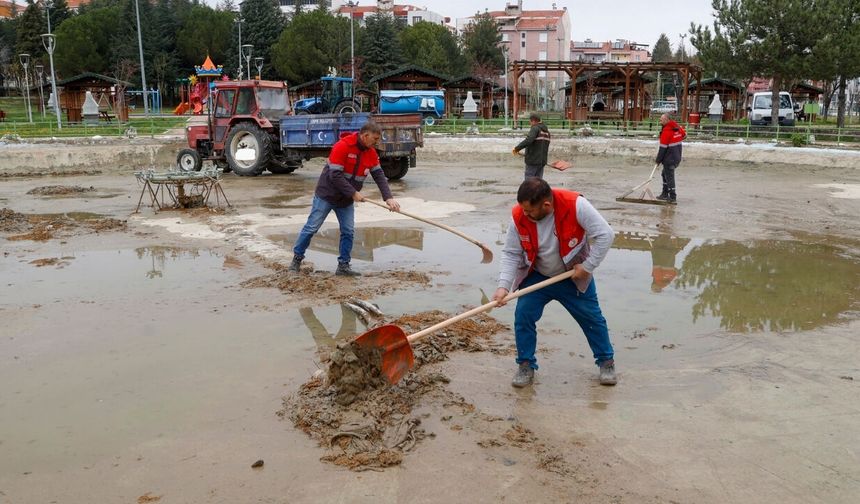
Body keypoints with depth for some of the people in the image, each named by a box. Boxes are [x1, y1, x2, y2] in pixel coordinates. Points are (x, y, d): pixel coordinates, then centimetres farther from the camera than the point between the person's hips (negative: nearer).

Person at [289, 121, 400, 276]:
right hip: (326, 195, -6)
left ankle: (343, 266, 12)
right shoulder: (342, 146, -24)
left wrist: (388, 197, -15)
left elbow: (379, 176, -2)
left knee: (348, 232, 2)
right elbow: (335, 176, -27)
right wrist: (353, 193, -24)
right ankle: (297, 258, 17)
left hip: (347, 200, 6)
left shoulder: (371, 153, -2)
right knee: (312, 228, 1)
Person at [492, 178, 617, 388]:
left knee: (592, 319, 8)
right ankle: (526, 365, 8)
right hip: (536, 277, 1)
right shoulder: (519, 216, -21)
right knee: (523, 317, -11)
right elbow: (511, 253, -12)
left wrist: (587, 266, -21)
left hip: (574, 277, -1)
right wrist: (504, 286, -24)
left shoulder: (575, 205, -30)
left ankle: (606, 361, 31)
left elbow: (605, 235, -22)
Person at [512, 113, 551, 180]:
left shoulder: (535, 128, -12)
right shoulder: (546, 131, 15)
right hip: (542, 161, 8)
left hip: (532, 161, -8)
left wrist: (517, 148, -25)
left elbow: (528, 140, -29)